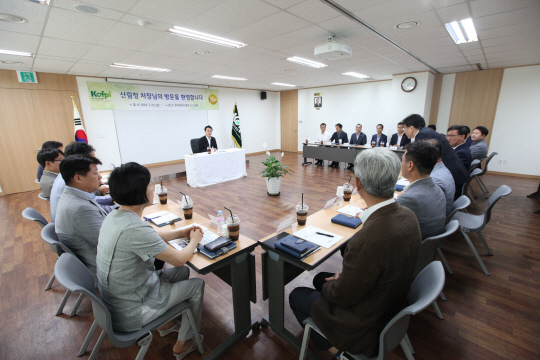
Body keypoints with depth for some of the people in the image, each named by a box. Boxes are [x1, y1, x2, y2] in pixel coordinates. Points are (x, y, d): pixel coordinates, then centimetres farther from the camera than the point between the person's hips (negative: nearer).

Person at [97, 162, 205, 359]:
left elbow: (151, 236, 11)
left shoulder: (114, 216, -6)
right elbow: (179, 259, -23)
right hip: (129, 314, -8)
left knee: (182, 272, 18)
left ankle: (166, 322, 36)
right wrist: (194, 241, -5)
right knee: (197, 285, 6)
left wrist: (181, 232, 6)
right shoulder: (135, 229, -35)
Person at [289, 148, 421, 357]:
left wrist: (327, 287, -4)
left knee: (296, 296, 13)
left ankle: (332, 347, 25)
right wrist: (343, 276, 0)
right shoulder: (408, 217, -14)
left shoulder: (368, 239, -40)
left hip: (365, 327, -6)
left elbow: (341, 296, -23)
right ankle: (334, 342, 34)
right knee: (320, 278, 24)